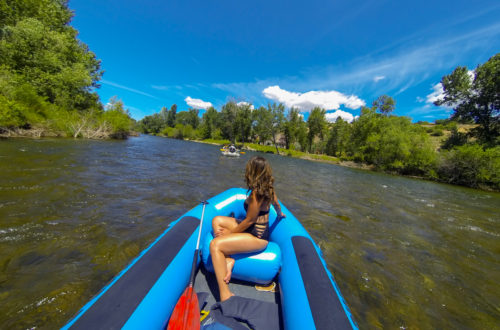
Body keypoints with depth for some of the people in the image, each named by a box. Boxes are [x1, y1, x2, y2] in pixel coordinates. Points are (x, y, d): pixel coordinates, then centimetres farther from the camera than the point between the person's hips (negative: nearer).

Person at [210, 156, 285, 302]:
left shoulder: (256, 193, -25)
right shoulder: (269, 188, 2)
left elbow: (249, 220, -19)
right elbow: (276, 204, 19)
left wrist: (230, 232, -6)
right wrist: (280, 214, 41)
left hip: (257, 237, -10)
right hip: (258, 229, 10)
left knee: (215, 244, -22)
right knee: (216, 220, 8)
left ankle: (225, 296, -17)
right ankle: (228, 260, -3)